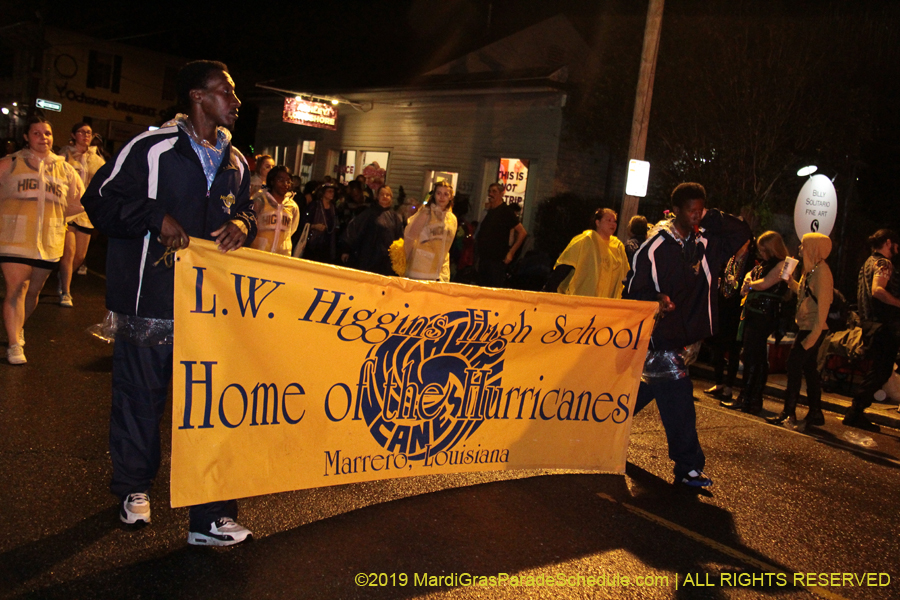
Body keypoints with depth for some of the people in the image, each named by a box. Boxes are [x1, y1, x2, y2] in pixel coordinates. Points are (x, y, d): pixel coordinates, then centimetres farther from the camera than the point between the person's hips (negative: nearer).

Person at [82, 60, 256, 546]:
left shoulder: (235, 162, 14)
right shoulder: (151, 148, -5)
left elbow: (244, 211, 23)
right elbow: (100, 200, -4)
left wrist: (241, 224, -1)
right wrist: (157, 218, -17)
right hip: (150, 300, -4)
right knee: (140, 396, 9)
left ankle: (210, 514, 8)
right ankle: (133, 489, 33)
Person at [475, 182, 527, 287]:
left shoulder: (506, 211, -7)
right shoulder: (489, 211, 16)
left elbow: (522, 232, -11)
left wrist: (510, 253, -14)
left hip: (497, 260, -8)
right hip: (484, 258, 8)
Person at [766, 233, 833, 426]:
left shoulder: (821, 271, -16)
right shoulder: (811, 269, 14)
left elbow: (823, 303, -21)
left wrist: (814, 333, -24)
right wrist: (790, 279, 7)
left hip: (812, 328, -10)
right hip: (806, 327, 10)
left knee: (794, 365, -9)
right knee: (809, 369, 13)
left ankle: (789, 412, -5)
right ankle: (815, 412, 19)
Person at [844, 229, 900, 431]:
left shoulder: (869, 263, 20)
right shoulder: (883, 263, -10)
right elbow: (877, 290, -25)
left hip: (876, 325, 10)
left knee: (879, 371, 14)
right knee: (881, 371, -5)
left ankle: (856, 413, 13)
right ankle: (856, 412, -5)